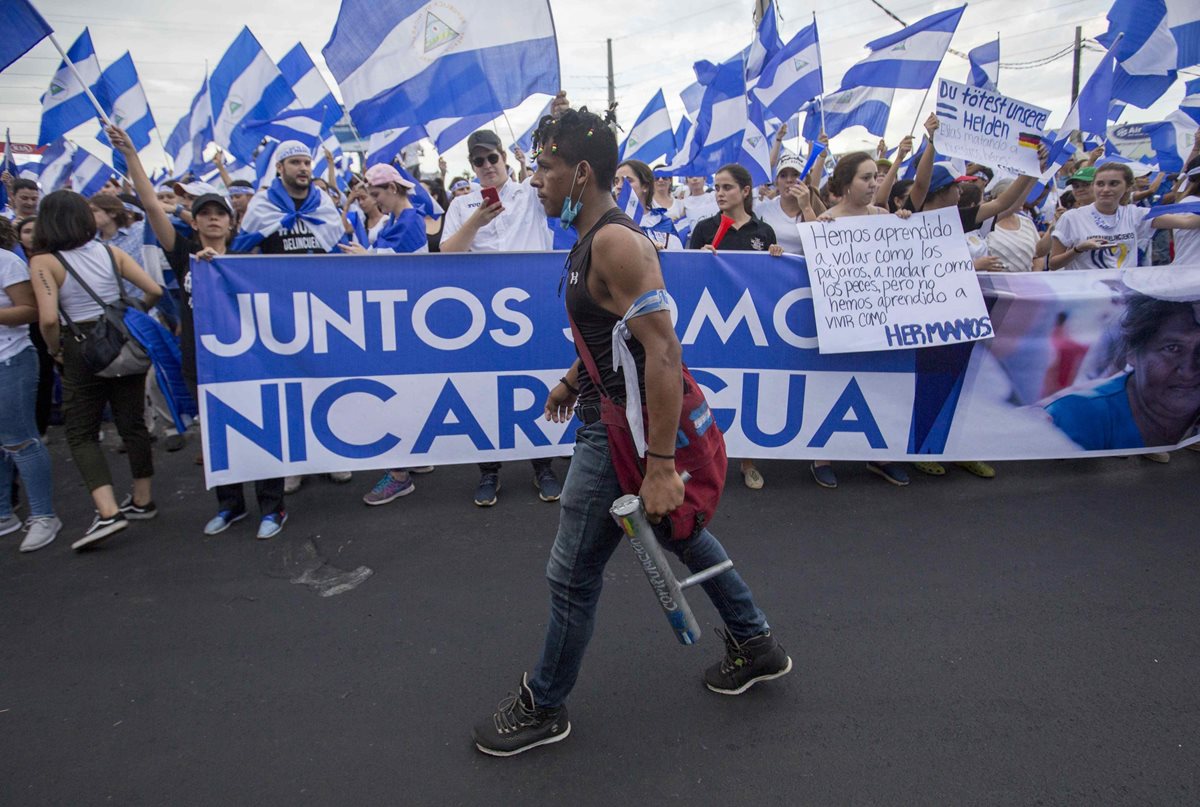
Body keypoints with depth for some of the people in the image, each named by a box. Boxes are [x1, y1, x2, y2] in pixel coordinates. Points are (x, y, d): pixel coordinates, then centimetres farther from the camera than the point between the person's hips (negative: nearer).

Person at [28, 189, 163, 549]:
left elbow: (48, 319, -19)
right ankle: (142, 500, 25)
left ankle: (108, 512, -7)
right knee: (132, 423, 14)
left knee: (81, 433, 7)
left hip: (84, 350, -4)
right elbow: (154, 290, -1)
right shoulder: (111, 252, 1)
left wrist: (55, 350, -1)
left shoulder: (44, 262, -9)